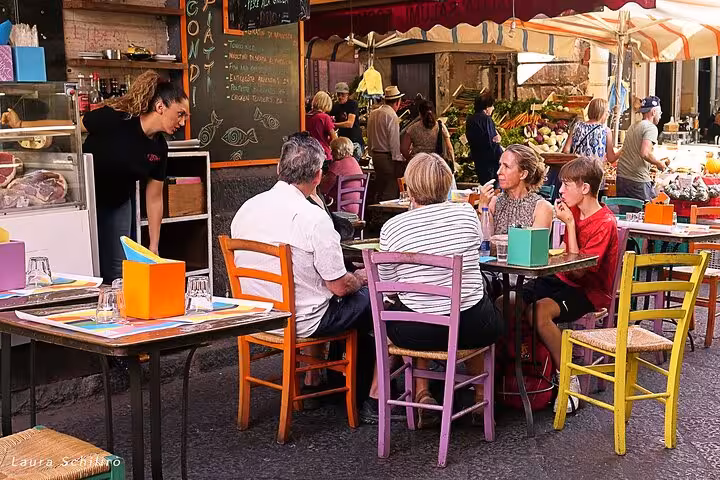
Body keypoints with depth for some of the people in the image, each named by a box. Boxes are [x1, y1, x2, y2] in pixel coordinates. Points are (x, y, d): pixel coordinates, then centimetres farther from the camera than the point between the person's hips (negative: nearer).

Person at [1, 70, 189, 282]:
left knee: (116, 272, 4)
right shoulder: (114, 119, -25)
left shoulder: (159, 148, -9)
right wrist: (20, 125, -27)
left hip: (117, 206, 5)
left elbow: (154, 198, -3)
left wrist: (153, 246, -4)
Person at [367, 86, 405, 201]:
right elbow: (394, 141, -17)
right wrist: (398, 159, -12)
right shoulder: (392, 116, -14)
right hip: (388, 157, -9)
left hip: (375, 156, 9)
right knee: (391, 193, -6)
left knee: (380, 190, 15)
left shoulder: (372, 114, 10)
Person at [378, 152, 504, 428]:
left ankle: (422, 394, 27)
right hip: (472, 328, 1)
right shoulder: (467, 213, -5)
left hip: (415, 332, -1)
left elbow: (386, 283, 1)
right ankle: (480, 397, 39)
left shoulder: (392, 227, -9)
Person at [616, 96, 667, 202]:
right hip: (638, 181, -8)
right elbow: (645, 153, -22)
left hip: (621, 178, 8)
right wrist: (659, 164, -5)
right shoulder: (651, 128, -9)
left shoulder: (632, 126, 16)